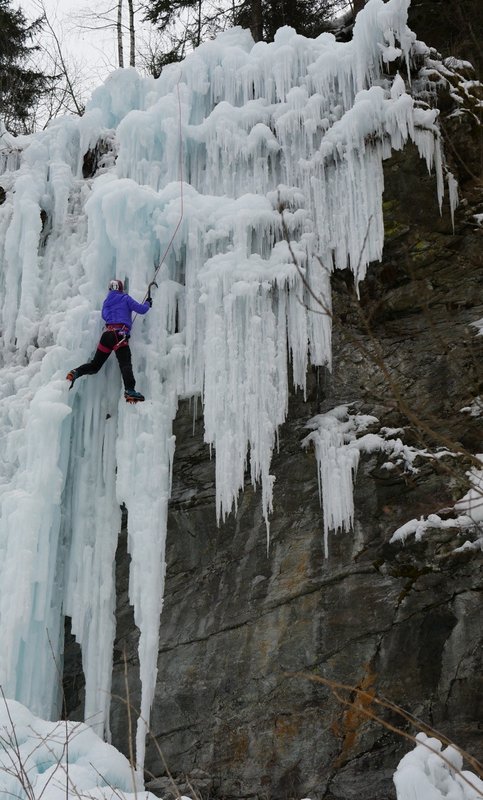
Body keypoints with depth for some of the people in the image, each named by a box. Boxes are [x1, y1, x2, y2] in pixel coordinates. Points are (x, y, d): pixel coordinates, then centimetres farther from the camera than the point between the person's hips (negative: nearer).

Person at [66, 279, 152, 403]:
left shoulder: (106, 302, 25)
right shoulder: (125, 298, 9)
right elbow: (141, 309, 7)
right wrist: (148, 303, 26)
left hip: (107, 333, 6)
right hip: (120, 334, -6)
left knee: (95, 365, 13)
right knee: (125, 364, -21)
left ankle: (76, 372, -12)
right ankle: (130, 390, -39)